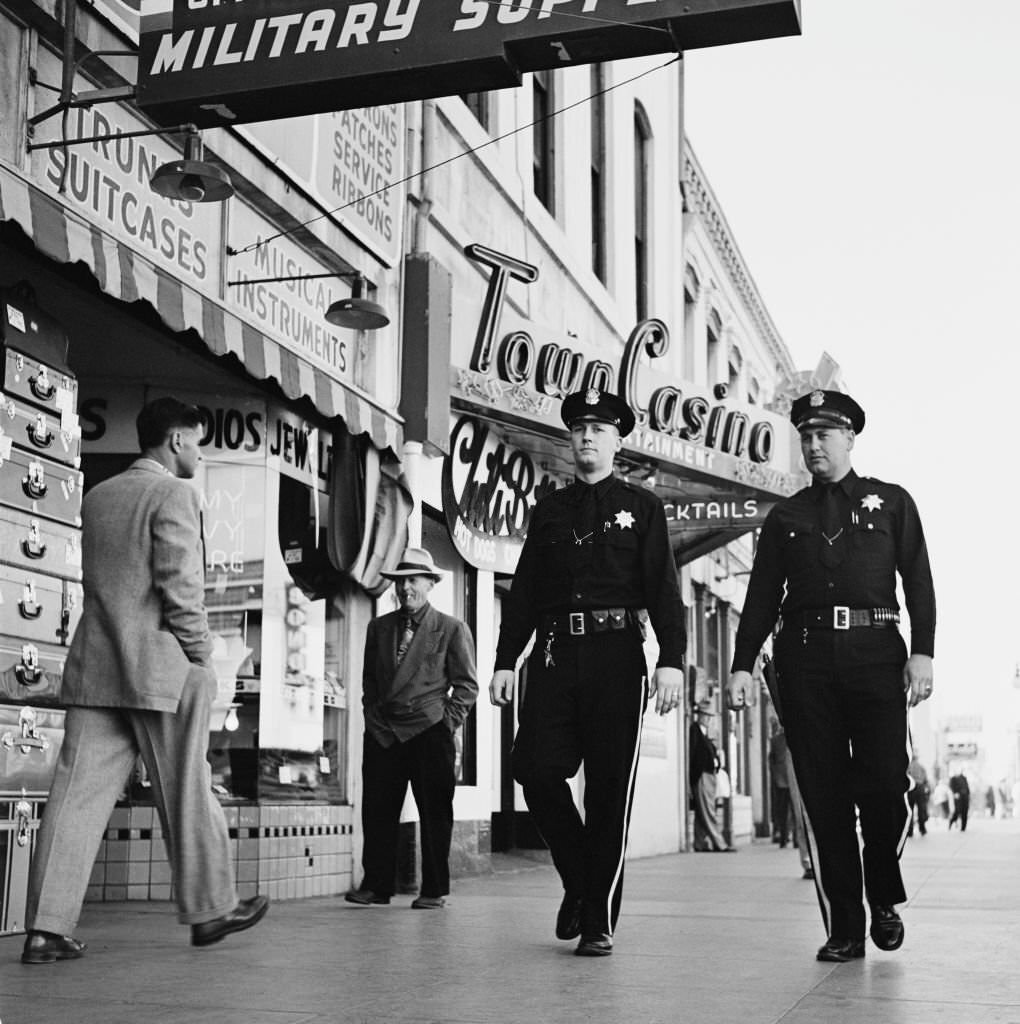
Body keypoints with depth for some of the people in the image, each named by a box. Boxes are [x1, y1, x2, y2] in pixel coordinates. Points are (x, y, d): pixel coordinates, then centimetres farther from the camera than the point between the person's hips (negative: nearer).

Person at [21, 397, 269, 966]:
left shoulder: (96, 497, 16)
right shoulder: (173, 493, -7)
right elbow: (181, 584, -15)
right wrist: (201, 653, -6)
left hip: (93, 666, 6)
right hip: (161, 667, -6)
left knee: (79, 792, 2)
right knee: (187, 792, 7)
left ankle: (47, 927, -2)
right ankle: (210, 908, 20)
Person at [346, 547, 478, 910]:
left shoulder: (452, 629, 3)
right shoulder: (378, 627, 15)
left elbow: (466, 684, 4)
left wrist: (447, 721, -5)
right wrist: (372, 714, 9)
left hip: (428, 731, -3)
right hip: (382, 731, 3)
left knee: (434, 812, 0)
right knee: (377, 810, 2)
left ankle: (434, 890, 8)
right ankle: (376, 884, 10)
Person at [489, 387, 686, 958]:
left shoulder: (642, 507, 10)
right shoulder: (549, 511, 17)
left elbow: (663, 589, 1)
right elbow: (524, 591, 16)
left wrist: (672, 660, -11)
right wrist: (506, 661, 7)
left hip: (615, 657, -2)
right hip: (554, 655, 3)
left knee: (610, 789, -2)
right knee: (535, 768, -10)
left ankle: (600, 922, 6)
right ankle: (578, 880, 15)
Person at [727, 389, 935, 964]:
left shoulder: (892, 502, 13)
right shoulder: (785, 517, 17)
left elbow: (919, 582, 6)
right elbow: (762, 597, 13)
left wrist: (922, 653, -6)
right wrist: (744, 665, 2)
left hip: (875, 652, -1)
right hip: (805, 657, 2)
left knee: (884, 783, -8)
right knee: (824, 793, -1)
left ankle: (885, 901, 18)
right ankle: (844, 928, 6)